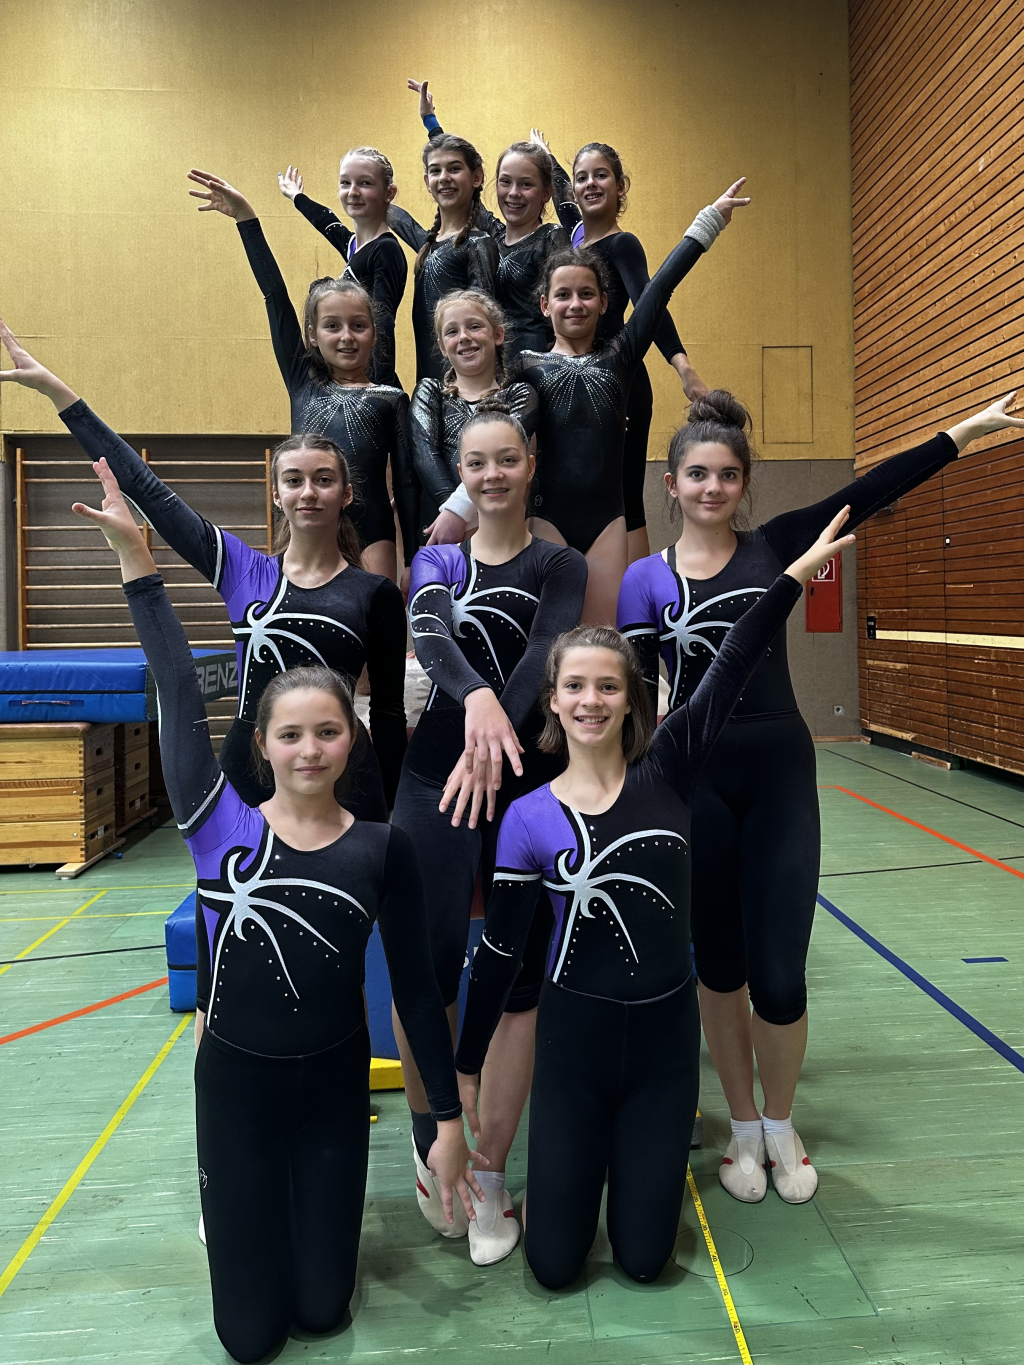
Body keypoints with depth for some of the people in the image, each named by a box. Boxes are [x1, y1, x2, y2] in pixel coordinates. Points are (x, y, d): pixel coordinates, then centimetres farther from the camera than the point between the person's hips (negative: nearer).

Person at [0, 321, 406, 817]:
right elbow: (146, 489, 5)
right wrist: (52, 387, 6)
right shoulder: (241, 569, 4)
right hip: (246, 773, 2)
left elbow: (389, 712, 4)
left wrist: (392, 819, 6)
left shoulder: (375, 593, 0)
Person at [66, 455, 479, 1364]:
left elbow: (415, 986, -4)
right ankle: (238, 1212, 41)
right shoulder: (219, 829, -12)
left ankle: (304, 1210, 45)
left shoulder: (383, 850, -10)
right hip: (234, 1084, 0)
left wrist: (450, 1119, -2)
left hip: (334, 1087, 1)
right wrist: (134, 556, -18)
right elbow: (180, 696, -16)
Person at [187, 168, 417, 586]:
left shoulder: (391, 400, 7)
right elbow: (275, 297, 8)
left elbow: (406, 482, 5)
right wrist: (246, 219, 6)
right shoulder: (302, 382, 12)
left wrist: (413, 561, 2)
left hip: (371, 540, -2)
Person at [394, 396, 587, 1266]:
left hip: (526, 788, -1)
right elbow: (429, 633, -14)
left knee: (519, 981, 3)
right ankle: (429, 1135, 26)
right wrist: (475, 696, -36)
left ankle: (493, 1177, 20)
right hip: (433, 781, 1)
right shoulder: (437, 560, 9)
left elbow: (543, 655, -14)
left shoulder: (560, 566, 5)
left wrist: (496, 740, -33)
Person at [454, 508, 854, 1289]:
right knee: (555, 1264, 11)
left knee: (644, 1257, 13)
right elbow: (500, 950, -3)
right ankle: (583, 1154, 40)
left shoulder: (664, 774, -8)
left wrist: (796, 575, -19)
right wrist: (467, 1068, 3)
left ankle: (645, 1145, 43)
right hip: (573, 1039, -1)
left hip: (664, 1034, 1)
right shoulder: (530, 819, -10)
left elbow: (728, 676, -15)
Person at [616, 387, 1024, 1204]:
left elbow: (869, 492, -2)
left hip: (782, 778, 1)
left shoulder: (773, 548, 3)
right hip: (696, 784, 0)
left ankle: (782, 1125, 29)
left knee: (780, 982, 0)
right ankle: (744, 1129, 33)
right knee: (720, 972, 12)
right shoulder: (646, 580, -1)